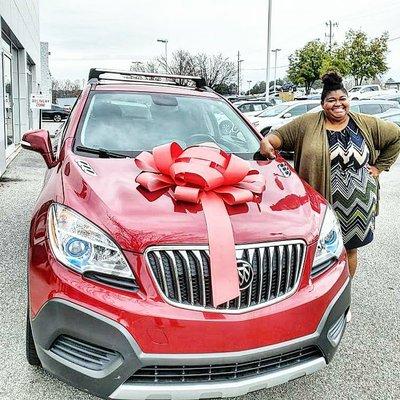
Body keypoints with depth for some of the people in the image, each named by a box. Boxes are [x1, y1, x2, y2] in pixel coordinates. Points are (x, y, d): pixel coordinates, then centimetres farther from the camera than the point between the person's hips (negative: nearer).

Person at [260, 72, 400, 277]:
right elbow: (281, 135, 4)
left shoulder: (366, 124, 6)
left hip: (357, 204, 2)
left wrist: (379, 166, 9)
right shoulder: (308, 123, 1)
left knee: (349, 248, 11)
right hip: (321, 201, -2)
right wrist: (268, 140, -19)